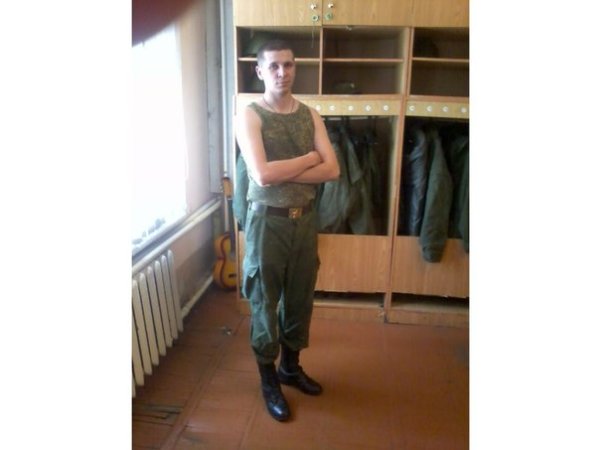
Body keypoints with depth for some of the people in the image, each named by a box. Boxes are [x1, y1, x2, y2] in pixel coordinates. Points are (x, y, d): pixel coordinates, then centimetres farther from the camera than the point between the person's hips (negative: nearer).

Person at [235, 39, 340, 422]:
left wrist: (282, 173, -16)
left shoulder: (310, 115, 5)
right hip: (268, 220, -5)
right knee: (265, 301, 8)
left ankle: (291, 367, 38)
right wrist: (310, 157, -12)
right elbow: (262, 175, -23)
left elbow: (333, 170, -6)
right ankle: (269, 379, 28)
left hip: (305, 217, 5)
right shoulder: (250, 116, -9)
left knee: (300, 297, 16)